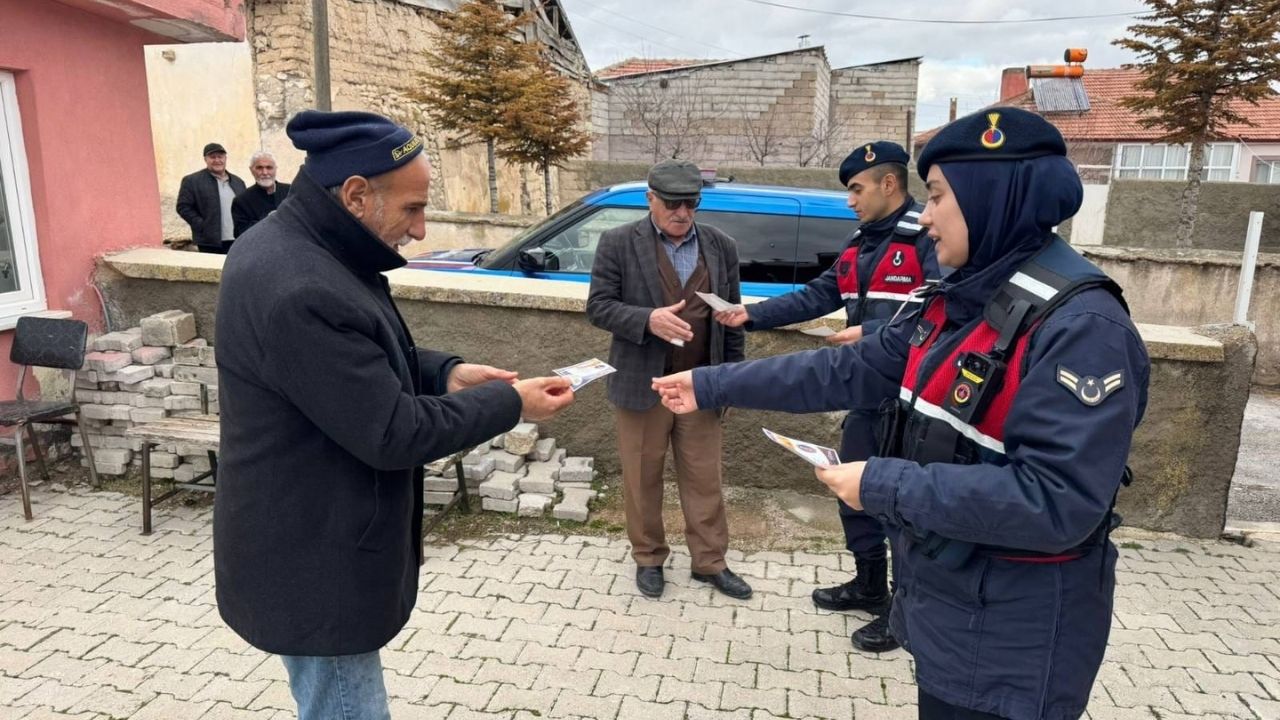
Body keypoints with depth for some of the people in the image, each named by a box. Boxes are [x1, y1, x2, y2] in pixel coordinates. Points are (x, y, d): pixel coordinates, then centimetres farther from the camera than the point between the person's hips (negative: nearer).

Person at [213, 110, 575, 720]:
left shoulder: (290, 248, 3)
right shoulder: (300, 291, -31)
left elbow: (363, 365, 14)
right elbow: (393, 433, -26)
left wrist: (443, 373, -1)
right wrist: (508, 403, -16)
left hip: (309, 544, 10)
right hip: (315, 564, -10)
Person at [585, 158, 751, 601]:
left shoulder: (721, 247, 6)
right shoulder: (618, 244, -4)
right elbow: (598, 307, -7)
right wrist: (648, 320, -24)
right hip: (641, 384, -2)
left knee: (705, 479, 10)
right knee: (642, 479, 10)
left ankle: (710, 563, 25)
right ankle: (648, 559, 28)